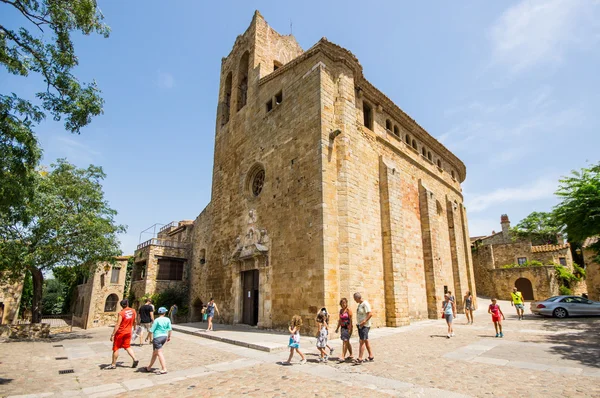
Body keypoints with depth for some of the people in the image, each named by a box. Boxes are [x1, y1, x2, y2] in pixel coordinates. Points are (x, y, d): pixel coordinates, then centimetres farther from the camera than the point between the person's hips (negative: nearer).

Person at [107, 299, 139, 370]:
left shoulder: (121, 313, -18)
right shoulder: (133, 311, -2)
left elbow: (117, 325, -20)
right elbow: (134, 321, 10)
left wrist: (112, 335, -15)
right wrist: (134, 327, 26)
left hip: (120, 333, -5)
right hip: (128, 332, 5)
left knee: (115, 348, 10)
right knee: (127, 347, 16)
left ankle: (113, 364, 18)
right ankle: (135, 359, 3)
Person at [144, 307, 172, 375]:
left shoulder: (157, 320, -13)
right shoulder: (167, 320, 1)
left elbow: (151, 330, -12)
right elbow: (170, 329, 5)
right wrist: (169, 337, 18)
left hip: (157, 337, -6)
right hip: (164, 336, 6)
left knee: (159, 353, -3)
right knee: (155, 353, 20)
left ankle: (164, 369, -5)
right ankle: (149, 367, 33)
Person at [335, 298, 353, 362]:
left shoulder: (348, 310, -10)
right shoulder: (341, 310, 10)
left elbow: (350, 320, -14)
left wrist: (350, 329, -18)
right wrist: (337, 328, 16)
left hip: (347, 327, -8)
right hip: (343, 327, 8)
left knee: (345, 341, -12)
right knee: (347, 342, 16)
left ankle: (343, 357, -12)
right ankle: (351, 355, 29)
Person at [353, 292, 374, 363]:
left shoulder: (365, 304, -17)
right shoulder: (360, 304, 13)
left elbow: (370, 314, -24)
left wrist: (364, 322, -23)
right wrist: (359, 324, 13)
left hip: (364, 326, -10)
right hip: (360, 325, 10)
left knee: (361, 341, -9)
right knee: (366, 341, 14)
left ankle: (360, 359, -6)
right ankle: (371, 357, 24)